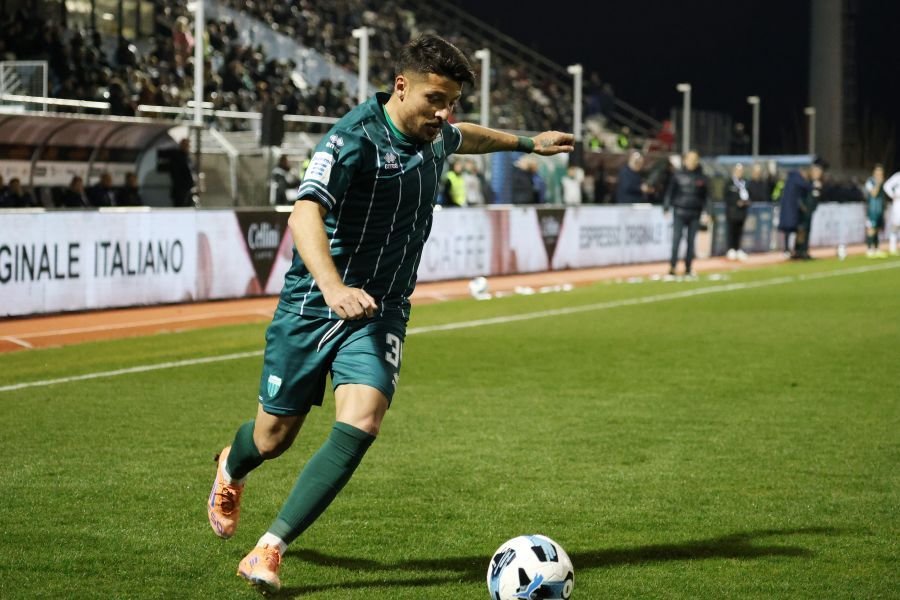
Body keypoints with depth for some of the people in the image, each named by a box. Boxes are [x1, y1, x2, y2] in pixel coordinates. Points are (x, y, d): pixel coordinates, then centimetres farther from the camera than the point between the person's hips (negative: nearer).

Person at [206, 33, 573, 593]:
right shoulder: (354, 139, -21)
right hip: (312, 306, -4)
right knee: (273, 437, 10)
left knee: (360, 425, -21)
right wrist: (334, 288, -51)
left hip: (381, 314, 5)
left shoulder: (433, 137, 2)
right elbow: (305, 215, -36)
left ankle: (269, 551, -16)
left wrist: (527, 142, 40)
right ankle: (231, 470, 50)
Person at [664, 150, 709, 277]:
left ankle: (688, 268, 13)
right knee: (676, 240, -10)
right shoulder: (677, 175, 2)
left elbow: (705, 196, 10)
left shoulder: (701, 177, 6)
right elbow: (670, 192, 5)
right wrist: (666, 207, -3)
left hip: (694, 214, 2)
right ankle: (672, 266, -8)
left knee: (691, 242, 6)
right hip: (680, 213, -2)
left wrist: (705, 211, 1)